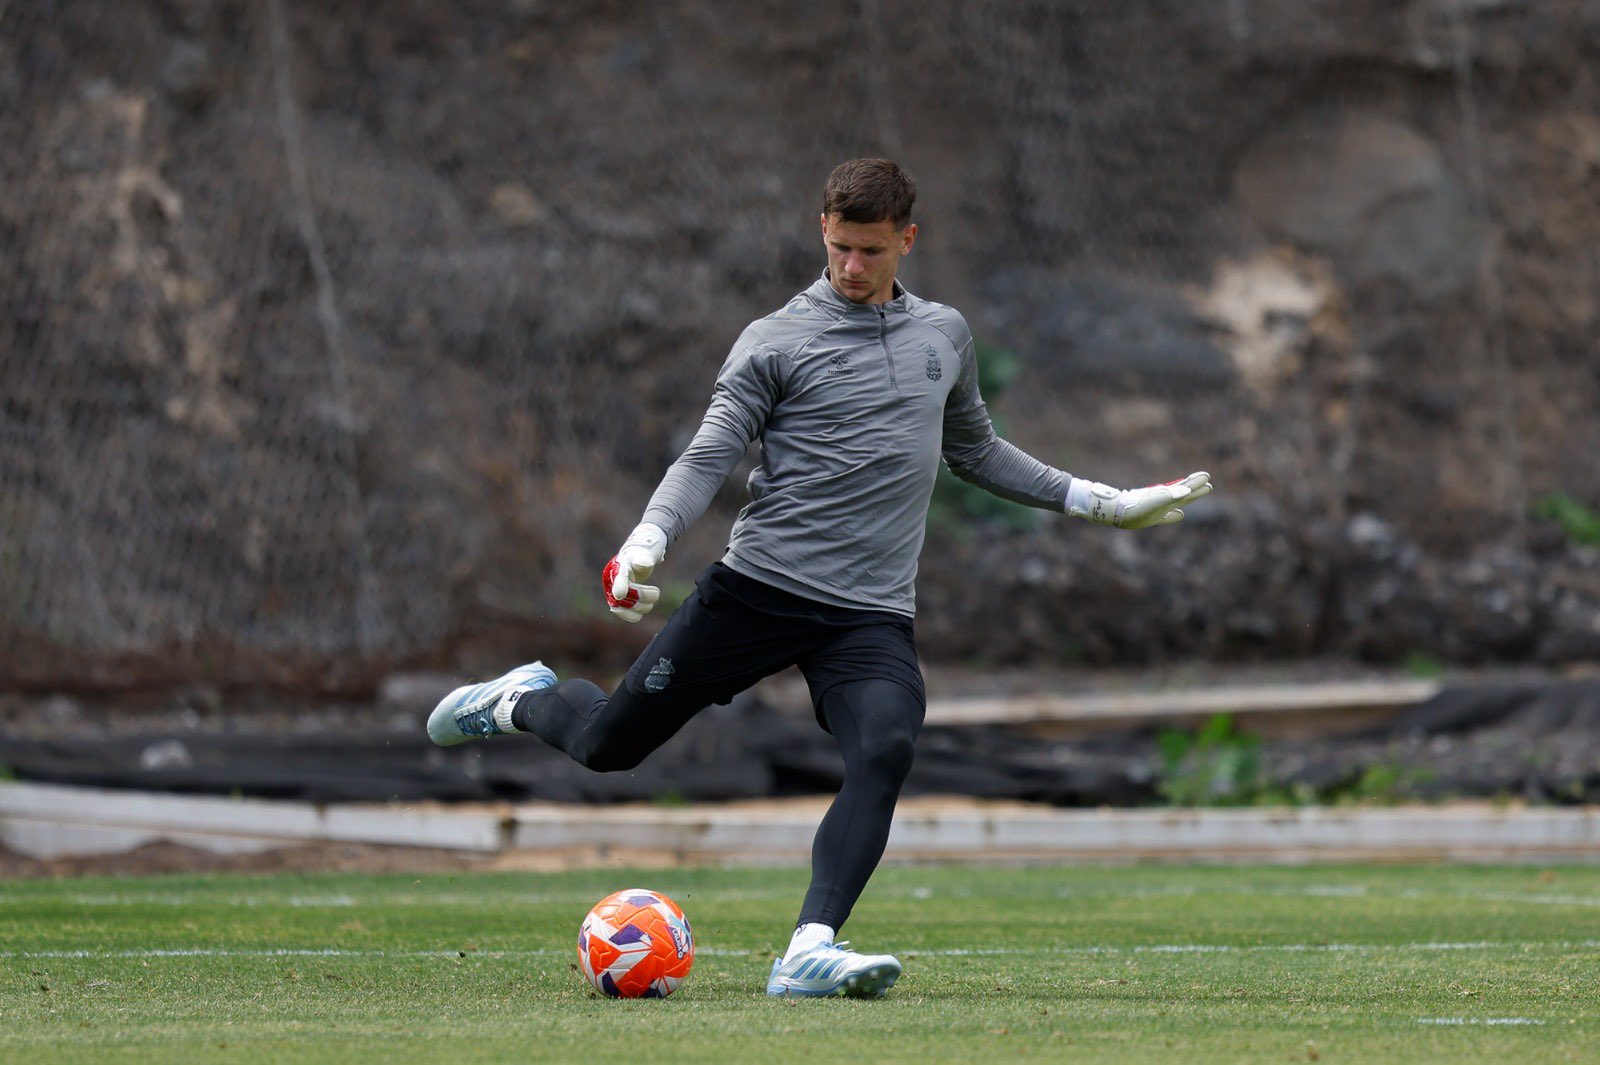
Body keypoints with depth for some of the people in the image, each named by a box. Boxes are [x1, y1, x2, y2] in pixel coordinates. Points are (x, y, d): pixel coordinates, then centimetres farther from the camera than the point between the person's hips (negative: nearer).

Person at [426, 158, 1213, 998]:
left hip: (872, 614, 3)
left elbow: (975, 451, 30)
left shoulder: (945, 337, 15)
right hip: (757, 584, -2)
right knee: (608, 743, 5)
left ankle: (811, 952, -31)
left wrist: (1102, 504, 28)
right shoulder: (776, 342, -1)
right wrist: (648, 540, -24)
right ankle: (524, 700, 40)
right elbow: (708, 456, -6)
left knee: (885, 751, -27)